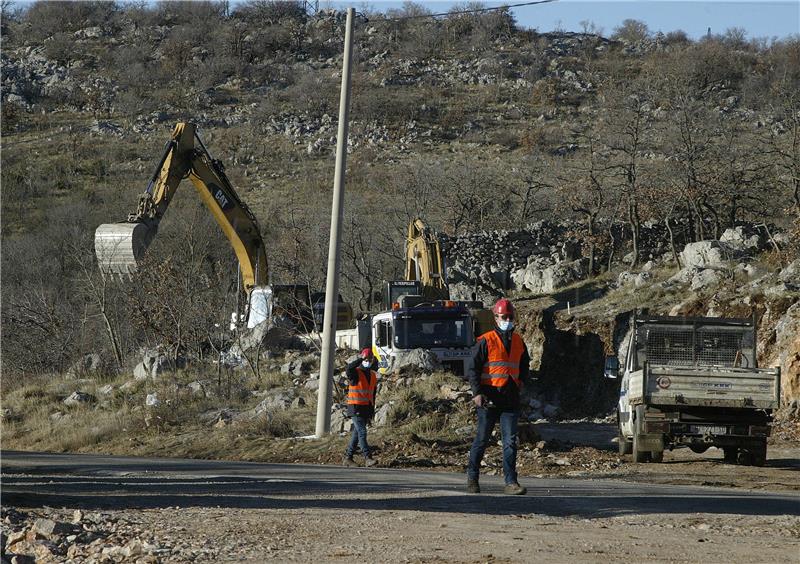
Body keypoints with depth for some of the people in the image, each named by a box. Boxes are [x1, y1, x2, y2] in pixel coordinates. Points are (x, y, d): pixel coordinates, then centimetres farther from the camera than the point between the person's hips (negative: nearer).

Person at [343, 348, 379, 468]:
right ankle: (367, 458, -19)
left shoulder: (373, 376, 15)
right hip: (355, 407, -7)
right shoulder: (356, 373, -7)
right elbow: (349, 368, -33)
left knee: (357, 433, 10)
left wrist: (372, 410, 19)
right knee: (362, 432, -14)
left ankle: (348, 458, 17)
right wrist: (360, 359, -23)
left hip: (366, 408, 7)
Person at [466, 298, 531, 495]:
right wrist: (477, 393, -15)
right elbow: (474, 368, -6)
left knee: (510, 442, -3)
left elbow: (525, 366, 28)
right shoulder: (485, 341, -3)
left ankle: (511, 482, -5)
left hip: (510, 399, 4)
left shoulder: (518, 342, 13)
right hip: (489, 398, -4)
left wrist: (522, 381, 10)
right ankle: (472, 477, 20)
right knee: (482, 440, 6)